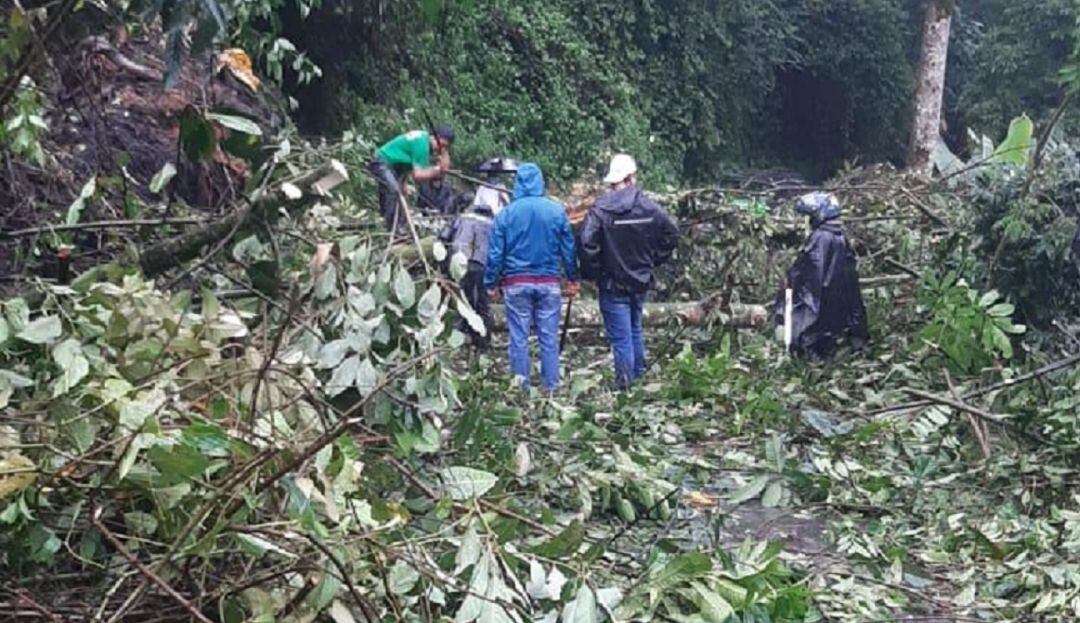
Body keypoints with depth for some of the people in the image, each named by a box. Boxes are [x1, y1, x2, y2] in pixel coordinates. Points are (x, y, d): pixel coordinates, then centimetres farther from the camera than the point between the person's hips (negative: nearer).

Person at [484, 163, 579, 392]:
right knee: (549, 337, 6)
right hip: (548, 283, 1)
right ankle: (551, 387, 9)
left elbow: (495, 253, -2)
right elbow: (568, 249, 4)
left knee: (519, 338, 5)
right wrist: (572, 279, 15)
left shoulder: (506, 213, -3)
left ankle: (521, 388, 10)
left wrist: (491, 283, 8)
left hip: (516, 283, -1)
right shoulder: (557, 211, -1)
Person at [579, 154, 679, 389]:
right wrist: (653, 261, 15)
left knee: (621, 338, -1)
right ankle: (639, 375, 32)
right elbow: (671, 234, 6)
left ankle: (625, 384, -2)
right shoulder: (649, 207, -3)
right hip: (641, 282, 5)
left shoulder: (601, 209, -15)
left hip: (613, 285, -5)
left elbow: (587, 244, -22)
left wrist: (592, 273, -8)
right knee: (635, 330, 23)